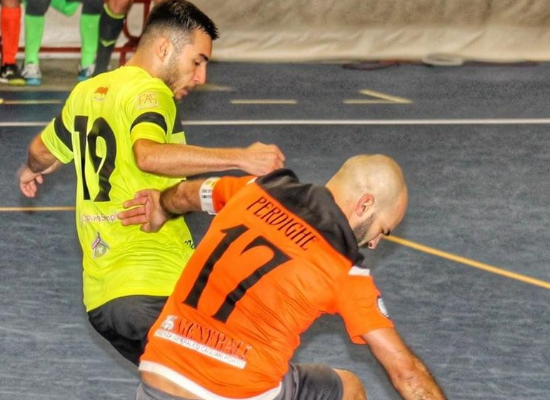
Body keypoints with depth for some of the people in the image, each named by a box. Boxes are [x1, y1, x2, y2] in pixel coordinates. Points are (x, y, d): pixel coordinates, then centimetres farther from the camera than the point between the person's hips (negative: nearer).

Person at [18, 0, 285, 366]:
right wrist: (240, 158, -31)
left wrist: (33, 171, 60)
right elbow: (148, 154, -30)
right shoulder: (149, 92, -8)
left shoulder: (85, 92, 18)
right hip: (155, 290, -9)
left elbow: (42, 151, 36)